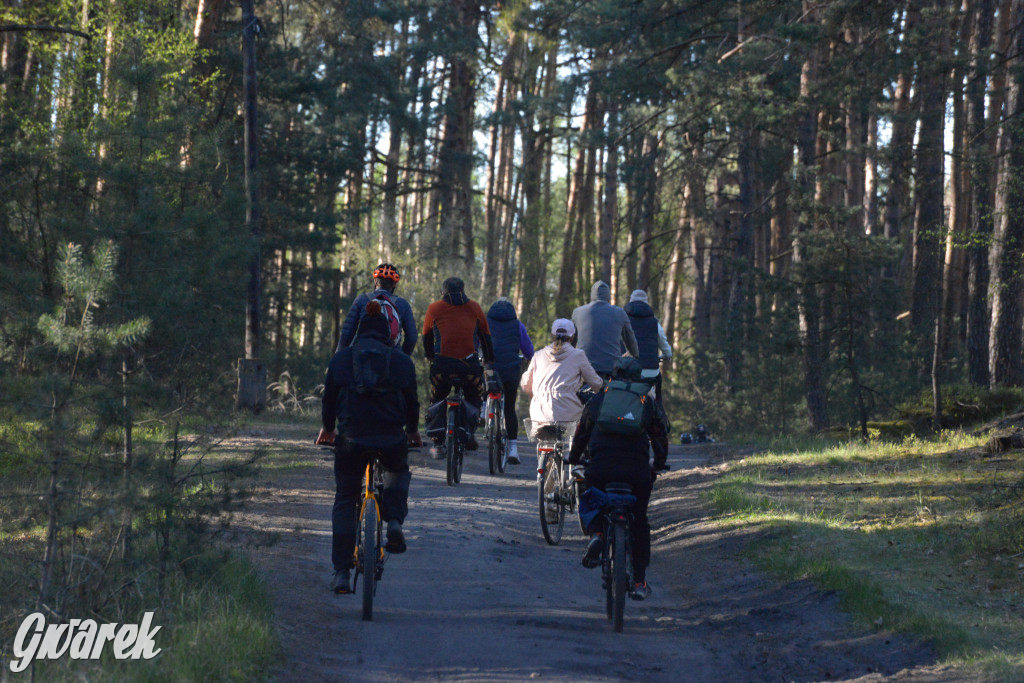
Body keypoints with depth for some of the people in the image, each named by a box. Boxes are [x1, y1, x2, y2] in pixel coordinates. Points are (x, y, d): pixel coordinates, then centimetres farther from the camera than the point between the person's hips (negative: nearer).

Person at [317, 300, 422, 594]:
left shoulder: (341, 358, 9)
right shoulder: (402, 361, 10)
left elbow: (329, 397, 18)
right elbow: (411, 401, 18)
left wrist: (327, 428, 37)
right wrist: (412, 430, 38)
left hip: (351, 439, 0)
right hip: (391, 441, 0)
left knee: (345, 500, 13)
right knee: (399, 472, 34)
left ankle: (341, 572, 6)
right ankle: (394, 522, 8)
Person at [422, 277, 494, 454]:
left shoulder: (434, 308, 12)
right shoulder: (474, 308, 14)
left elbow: (426, 337, 23)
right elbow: (486, 336, 22)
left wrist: (429, 357, 41)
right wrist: (489, 359, 36)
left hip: (442, 364, 0)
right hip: (470, 364, 0)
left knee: (437, 402, 17)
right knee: (474, 399, 24)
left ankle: (437, 444, 11)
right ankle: (470, 432, 6)